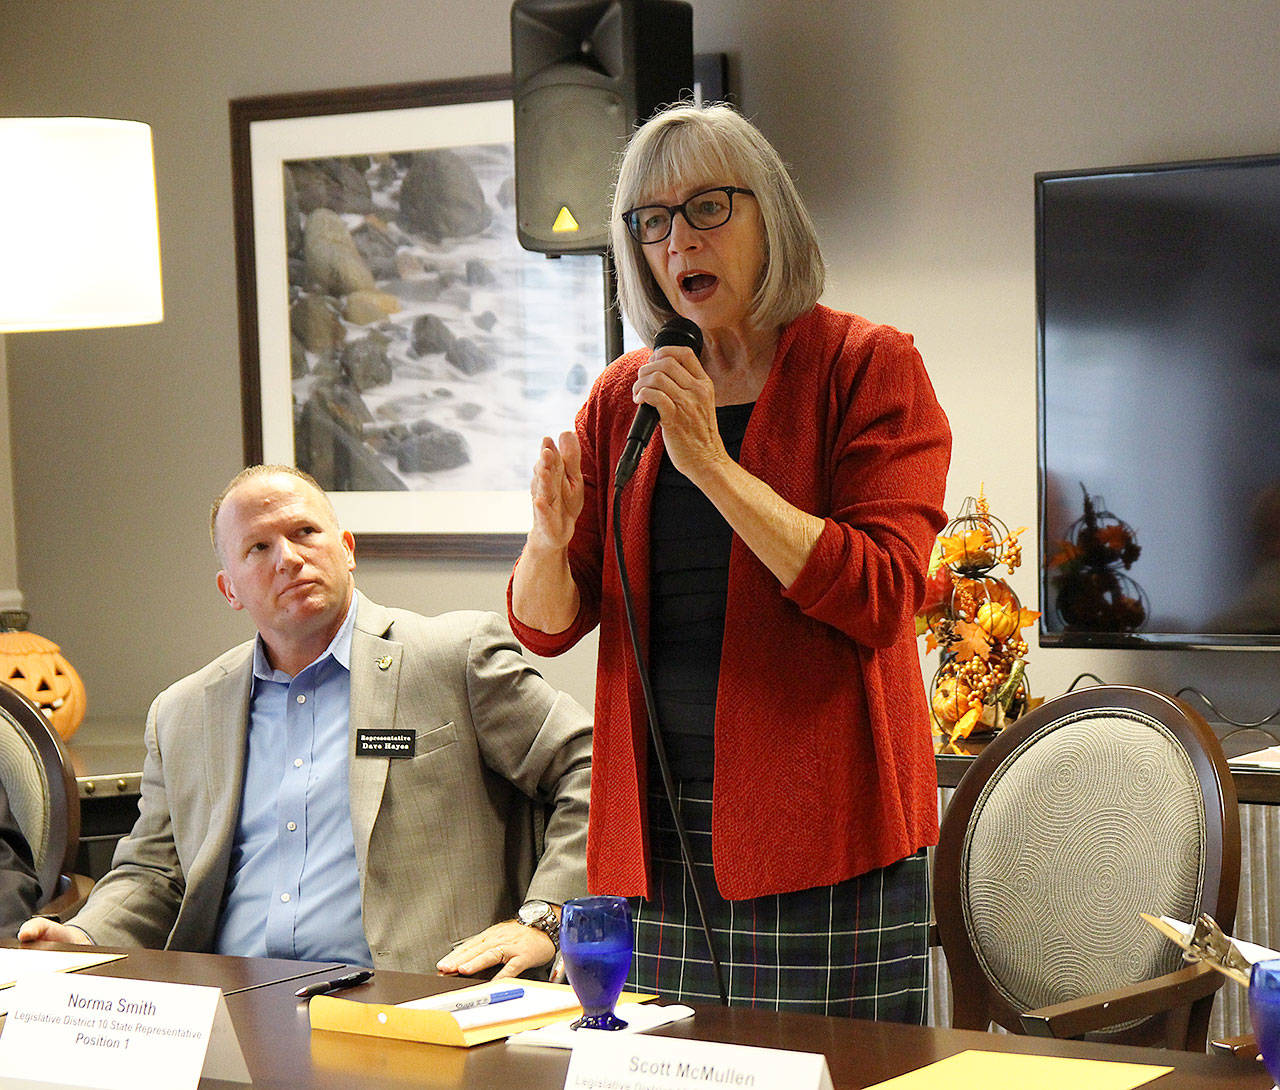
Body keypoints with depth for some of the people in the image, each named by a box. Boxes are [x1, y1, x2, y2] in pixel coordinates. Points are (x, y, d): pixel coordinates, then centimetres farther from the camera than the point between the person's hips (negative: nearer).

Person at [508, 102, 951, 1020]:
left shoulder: (869, 368, -1)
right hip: (657, 835, 4)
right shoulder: (624, 398, 12)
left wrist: (712, 463, -17)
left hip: (821, 831, -4)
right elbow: (545, 626, 11)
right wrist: (549, 539, -11)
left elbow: (880, 598, -14)